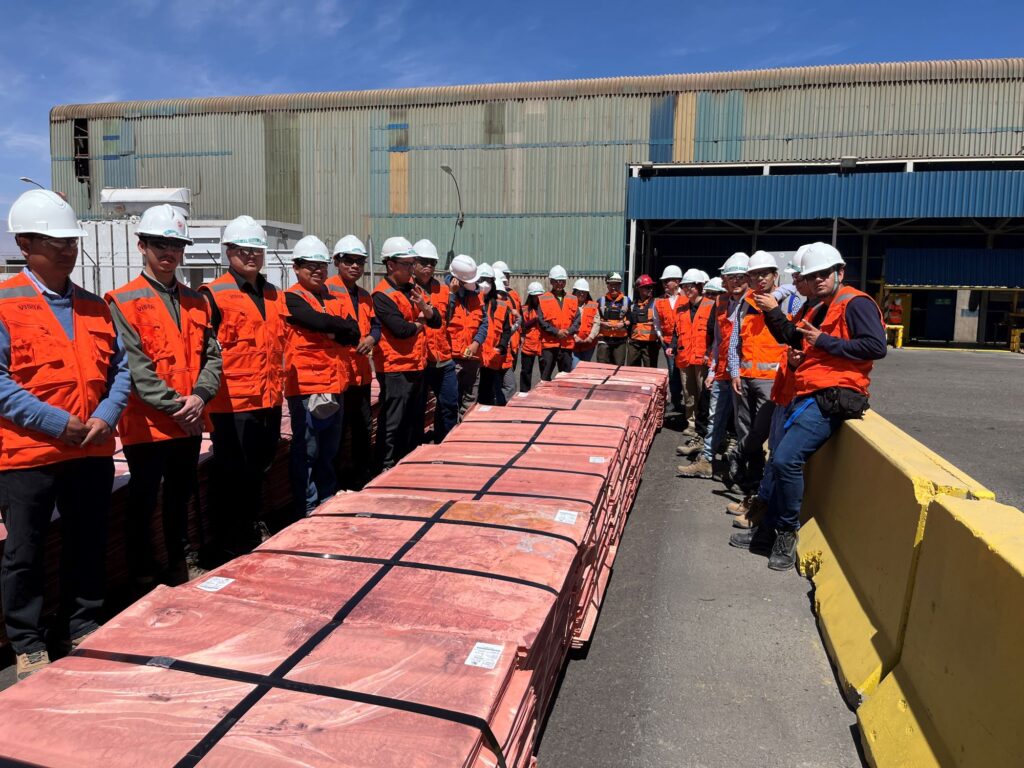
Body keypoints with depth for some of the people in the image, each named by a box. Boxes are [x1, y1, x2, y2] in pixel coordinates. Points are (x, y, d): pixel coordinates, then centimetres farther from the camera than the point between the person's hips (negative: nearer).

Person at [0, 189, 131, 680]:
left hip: (93, 451, 5)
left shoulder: (94, 306, 10)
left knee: (88, 546, 15)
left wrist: (106, 417, -7)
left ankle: (82, 627, 32)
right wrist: (57, 422, -18)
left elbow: (119, 368, 10)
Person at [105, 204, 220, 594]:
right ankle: (143, 576, 22)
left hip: (190, 423, 5)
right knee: (143, 502, 7)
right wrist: (174, 405, -19)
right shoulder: (123, 301, -6)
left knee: (180, 497, 19)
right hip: (147, 423, -5)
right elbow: (135, 365, -14)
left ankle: (183, 565, 34)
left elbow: (211, 354, 5)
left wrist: (199, 396, -11)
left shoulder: (196, 301, 10)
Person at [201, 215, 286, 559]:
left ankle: (255, 528, 38)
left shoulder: (274, 295, 13)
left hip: (269, 401, 7)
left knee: (258, 467, 20)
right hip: (233, 403, -6)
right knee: (232, 474, 3)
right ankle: (229, 544, 18)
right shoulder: (215, 295, -8)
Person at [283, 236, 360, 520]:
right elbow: (320, 321, -20)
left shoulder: (334, 300, 17)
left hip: (334, 386, 7)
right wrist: (341, 325, -4)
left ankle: (328, 502, 28)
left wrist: (332, 332, -11)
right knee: (306, 451, 0)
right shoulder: (291, 299, -3)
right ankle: (306, 511, 10)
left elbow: (353, 334, 4)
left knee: (329, 452, 16)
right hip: (306, 387, -6)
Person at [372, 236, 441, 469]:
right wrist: (419, 322, -3)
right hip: (395, 368, -8)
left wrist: (424, 307, -13)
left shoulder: (414, 289, 12)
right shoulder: (383, 295, -12)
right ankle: (387, 467, 8)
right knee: (392, 422, -2)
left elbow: (436, 321, 7)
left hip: (417, 365, 8)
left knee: (415, 420, 17)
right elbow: (401, 329, -23)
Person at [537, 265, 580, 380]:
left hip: (567, 344, 3)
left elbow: (577, 320, 6)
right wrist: (556, 332, -14)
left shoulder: (573, 300, 12)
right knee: (545, 377, -1)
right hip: (549, 344, -3)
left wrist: (569, 331, -11)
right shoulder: (543, 299, 2)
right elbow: (541, 321, -6)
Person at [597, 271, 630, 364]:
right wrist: (602, 323, -8)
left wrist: (624, 324, -10)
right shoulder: (601, 301, 8)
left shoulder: (626, 301, 8)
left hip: (620, 340, 0)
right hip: (604, 339, 0)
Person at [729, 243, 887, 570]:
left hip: (831, 398, -10)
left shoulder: (855, 303, -6)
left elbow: (877, 346, -19)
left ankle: (786, 534, -6)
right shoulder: (818, 311, 23)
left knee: (786, 459, -22)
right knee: (782, 460, 10)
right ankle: (767, 531, 20)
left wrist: (824, 342, -15)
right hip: (807, 396, 10)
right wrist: (801, 355, 12)